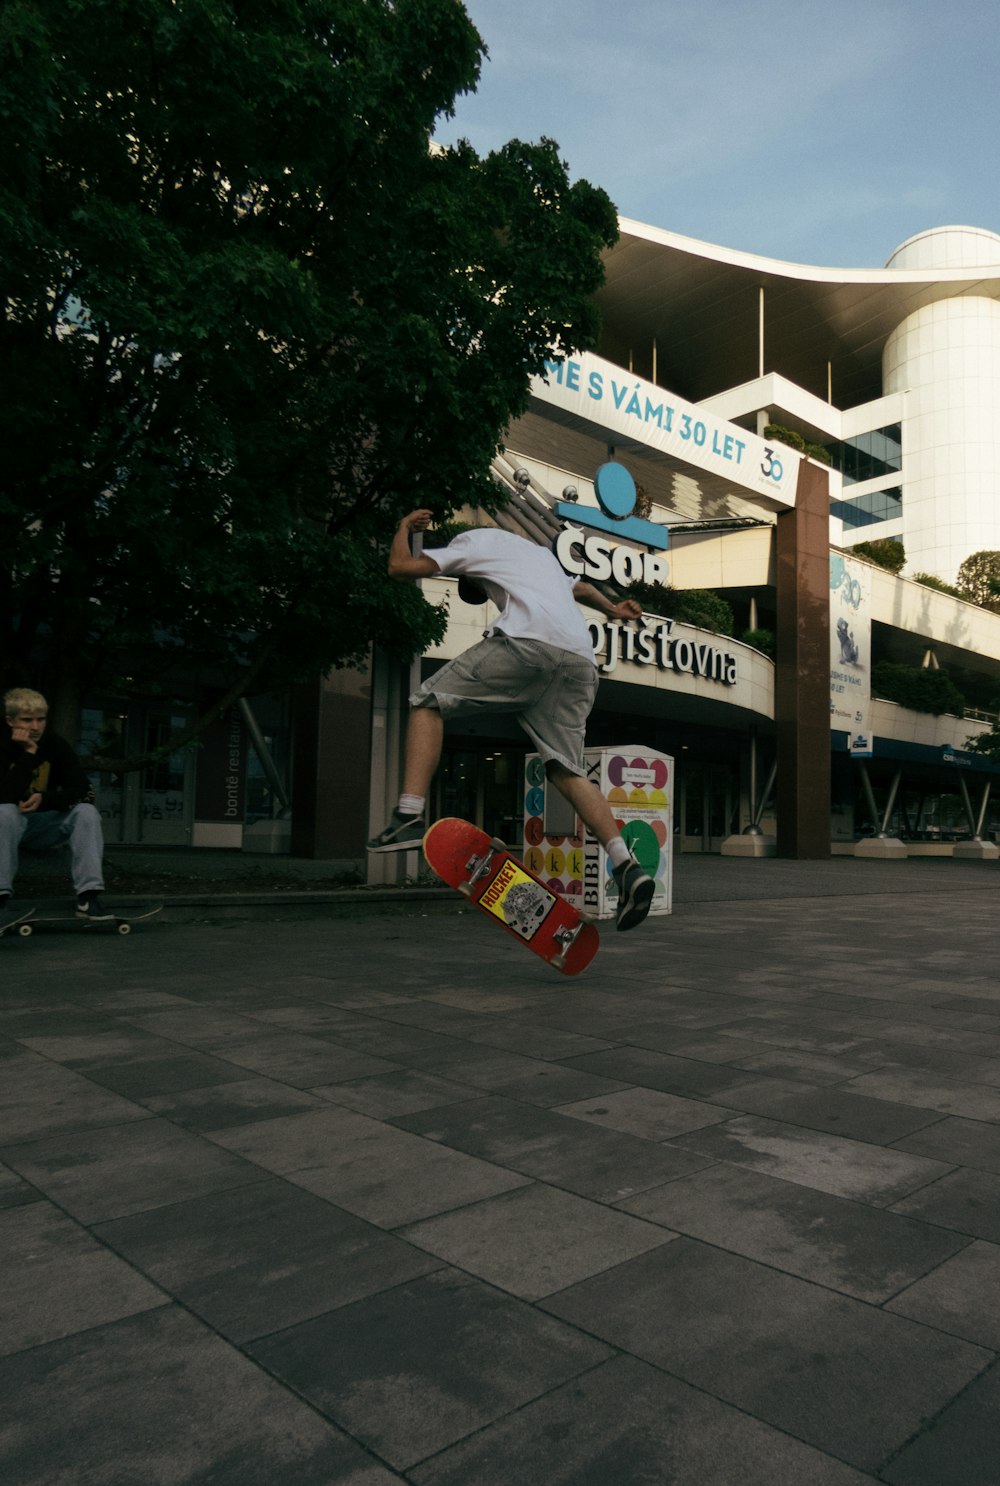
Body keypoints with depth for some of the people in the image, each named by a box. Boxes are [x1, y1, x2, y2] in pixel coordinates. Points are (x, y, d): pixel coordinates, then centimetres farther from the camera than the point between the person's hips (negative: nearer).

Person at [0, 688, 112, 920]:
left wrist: (44, 799, -26)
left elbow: (83, 790, -11)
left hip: (45, 826, 3)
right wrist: (28, 753, -30)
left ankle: (88, 895, -31)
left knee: (87, 811, -23)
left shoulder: (55, 744, -6)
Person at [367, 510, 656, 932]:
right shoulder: (541, 552, 41)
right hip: (581, 658, 7)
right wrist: (611, 608, 75)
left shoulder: (474, 538, 23)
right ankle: (626, 864, -7)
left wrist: (403, 529, 38)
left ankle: (409, 816, -9)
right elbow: (580, 586, 59)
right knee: (568, 770, 10)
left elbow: (400, 566, 19)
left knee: (428, 702, 7)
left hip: (528, 642, -6)